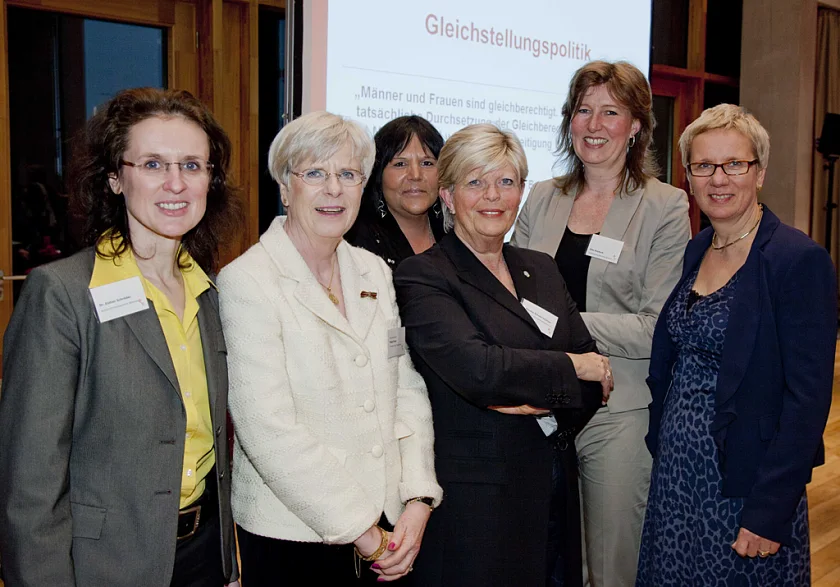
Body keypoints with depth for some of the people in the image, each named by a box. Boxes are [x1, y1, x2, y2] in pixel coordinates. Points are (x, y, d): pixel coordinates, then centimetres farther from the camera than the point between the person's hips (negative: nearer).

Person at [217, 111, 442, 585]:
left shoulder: (375, 272, 7)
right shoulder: (247, 282, -12)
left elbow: (408, 390, 7)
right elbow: (268, 430, -18)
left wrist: (418, 500, -6)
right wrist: (363, 533, -15)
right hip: (287, 535, -5)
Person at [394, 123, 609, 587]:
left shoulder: (541, 269, 12)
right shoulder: (422, 278, -8)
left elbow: (595, 375, 7)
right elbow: (478, 369, -22)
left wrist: (542, 398, -14)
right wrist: (573, 369, -9)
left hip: (549, 492, 6)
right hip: (471, 500, -6)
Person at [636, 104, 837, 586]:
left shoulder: (801, 260, -14)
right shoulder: (693, 252, 6)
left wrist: (771, 512, -19)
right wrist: (662, 448, 6)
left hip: (746, 484, -6)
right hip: (675, 474, 6)